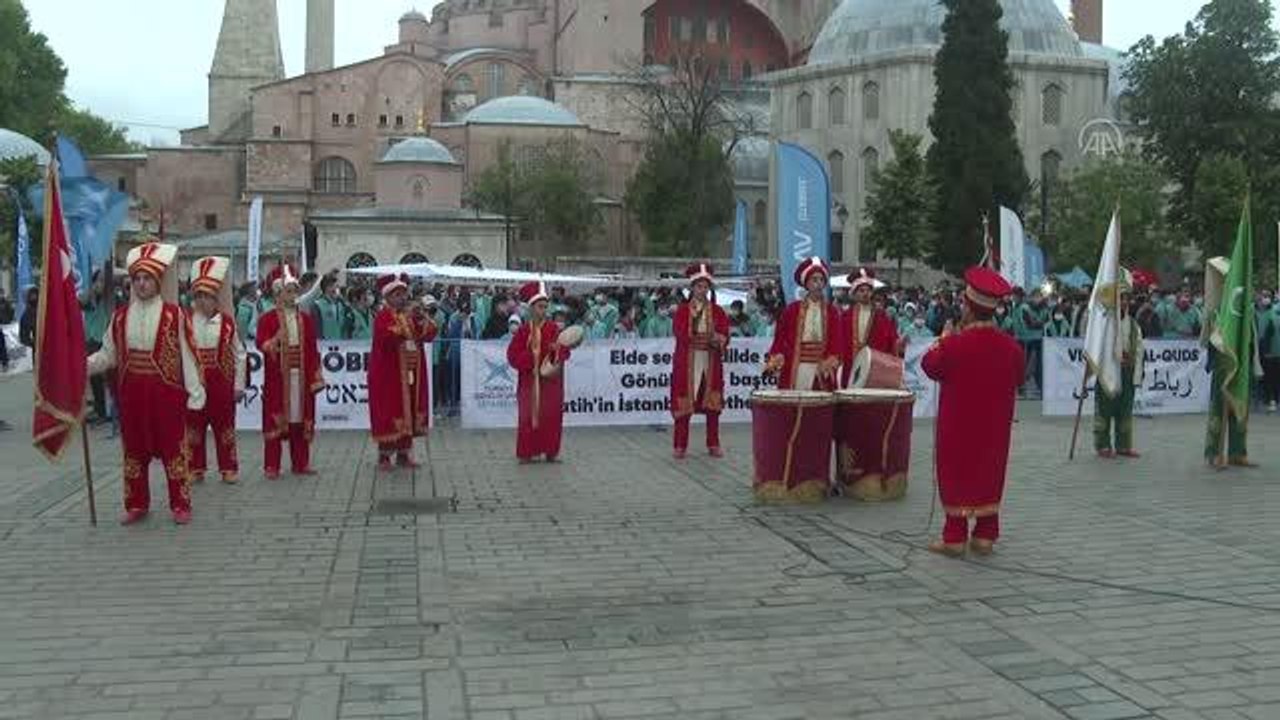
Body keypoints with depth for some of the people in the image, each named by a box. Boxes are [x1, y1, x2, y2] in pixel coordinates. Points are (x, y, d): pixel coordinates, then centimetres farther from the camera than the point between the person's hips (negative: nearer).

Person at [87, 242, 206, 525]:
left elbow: (187, 356, -6)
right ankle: (136, 504, 22)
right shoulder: (121, 316, 6)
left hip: (166, 393, -4)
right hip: (131, 394, 4)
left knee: (172, 447, 2)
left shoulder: (174, 315, -5)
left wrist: (195, 392, -9)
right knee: (134, 448, 11)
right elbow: (108, 355, 8)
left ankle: (180, 505, 11)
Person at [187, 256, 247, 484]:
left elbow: (239, 354, 0)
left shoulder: (227, 322, -3)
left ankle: (228, 468, 17)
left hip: (222, 383, 0)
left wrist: (239, 385, -2)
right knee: (194, 426, 8)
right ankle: (195, 469, 19)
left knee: (224, 426, 7)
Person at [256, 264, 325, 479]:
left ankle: (300, 463, 15)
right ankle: (272, 466, 2)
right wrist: (270, 344, -33)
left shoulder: (305, 319, 12)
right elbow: (261, 342, -11)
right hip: (277, 376, -4)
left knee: (301, 419, 6)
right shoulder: (267, 319, -1)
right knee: (275, 420, -3)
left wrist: (315, 374, 8)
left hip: (301, 376, 4)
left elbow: (312, 349, 12)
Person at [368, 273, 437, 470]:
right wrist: (405, 318, -28)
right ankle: (384, 455, 4)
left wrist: (422, 318, -16)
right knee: (389, 412, -4)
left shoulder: (413, 314, 12)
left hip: (411, 374, 6)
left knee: (409, 411, 8)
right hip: (389, 375, -6)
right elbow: (386, 337, -26)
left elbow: (430, 334, 0)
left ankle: (404, 454, 17)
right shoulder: (383, 316, -7)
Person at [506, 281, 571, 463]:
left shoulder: (554, 329, 0)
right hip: (529, 379, 0)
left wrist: (558, 349, -29)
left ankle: (550, 451, 13)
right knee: (528, 415, 0)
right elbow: (512, 355, -2)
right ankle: (527, 452, 8)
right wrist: (530, 356, -17)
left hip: (550, 380, 0)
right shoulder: (523, 331, -1)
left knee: (551, 415, 2)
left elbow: (564, 351, -7)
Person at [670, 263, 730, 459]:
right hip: (687, 362, -2)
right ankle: (680, 445, 3)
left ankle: (713, 444, 12)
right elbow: (680, 334, -10)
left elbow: (724, 335, 1)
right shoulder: (683, 310, 3)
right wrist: (709, 338, -18)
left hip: (711, 362, 2)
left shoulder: (717, 311, 10)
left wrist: (718, 340, -23)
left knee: (712, 403, 4)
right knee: (684, 403, -3)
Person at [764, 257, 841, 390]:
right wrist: (774, 361, -10)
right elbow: (780, 339, 5)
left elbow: (835, 344, 2)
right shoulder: (792, 310, 4)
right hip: (794, 372, -1)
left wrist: (831, 362, -17)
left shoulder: (831, 312, 7)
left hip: (821, 374, 1)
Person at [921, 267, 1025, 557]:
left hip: (958, 425, -4)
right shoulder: (1010, 346, -8)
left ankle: (955, 538, 8)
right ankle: (985, 536, 19)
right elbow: (1018, 378, 9)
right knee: (990, 472, 15)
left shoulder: (953, 344, -21)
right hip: (994, 426, 4)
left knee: (957, 472, 7)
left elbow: (929, 365, -3)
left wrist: (942, 338, 10)